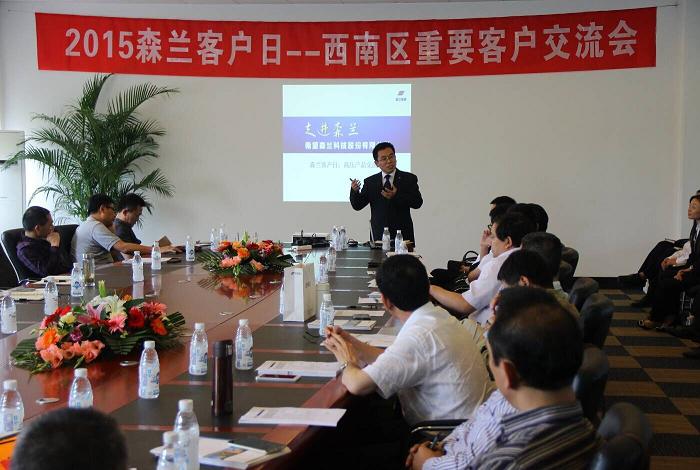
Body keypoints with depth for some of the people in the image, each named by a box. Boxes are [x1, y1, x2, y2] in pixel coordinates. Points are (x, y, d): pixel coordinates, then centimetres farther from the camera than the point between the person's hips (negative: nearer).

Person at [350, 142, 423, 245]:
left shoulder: (409, 178, 3)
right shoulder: (370, 182, 8)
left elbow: (418, 203, -8)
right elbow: (357, 205, 4)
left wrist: (397, 196, -23)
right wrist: (355, 191, -17)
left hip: (403, 234, -1)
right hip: (379, 236, 1)